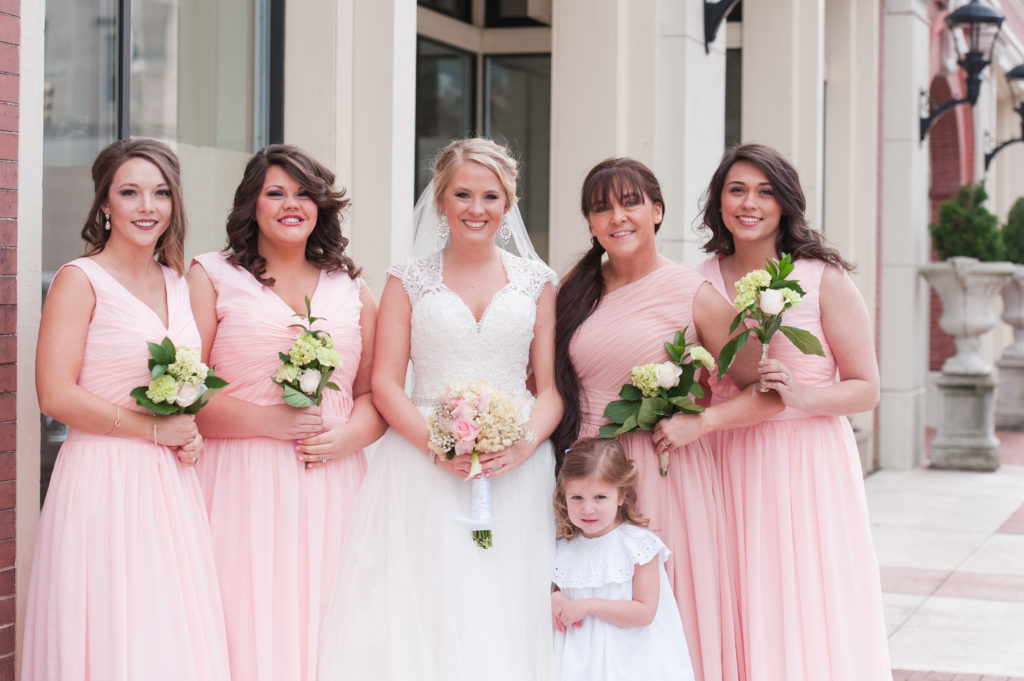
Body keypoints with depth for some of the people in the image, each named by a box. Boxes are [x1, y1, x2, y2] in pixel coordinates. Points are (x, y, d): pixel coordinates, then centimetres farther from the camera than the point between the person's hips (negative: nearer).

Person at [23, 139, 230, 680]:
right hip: (104, 478, -6)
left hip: (170, 485, 6)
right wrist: (155, 429, -11)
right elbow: (56, 396, -13)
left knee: (175, 637, 6)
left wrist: (191, 436, 3)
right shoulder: (80, 280, -5)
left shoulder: (177, 284, 13)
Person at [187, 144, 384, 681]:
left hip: (331, 483, 3)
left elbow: (375, 390, 13)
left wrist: (352, 435, -7)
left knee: (324, 628, 1)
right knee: (249, 625, -6)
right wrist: (269, 421, -12)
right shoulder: (212, 277, 5)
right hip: (244, 481, -3)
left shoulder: (349, 288, 16)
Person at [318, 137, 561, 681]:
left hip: (516, 470, 1)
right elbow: (385, 384, 1)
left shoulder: (535, 281, 11)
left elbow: (551, 386, 7)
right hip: (424, 471, -1)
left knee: (506, 623, -1)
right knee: (427, 615, -6)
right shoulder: (408, 281, 8)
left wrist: (525, 444, -12)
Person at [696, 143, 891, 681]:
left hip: (807, 460, -3)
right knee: (739, 620, 4)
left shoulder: (823, 280, -3)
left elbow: (866, 390, -2)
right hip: (729, 466, 3)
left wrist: (801, 398, -18)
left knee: (807, 617, -2)